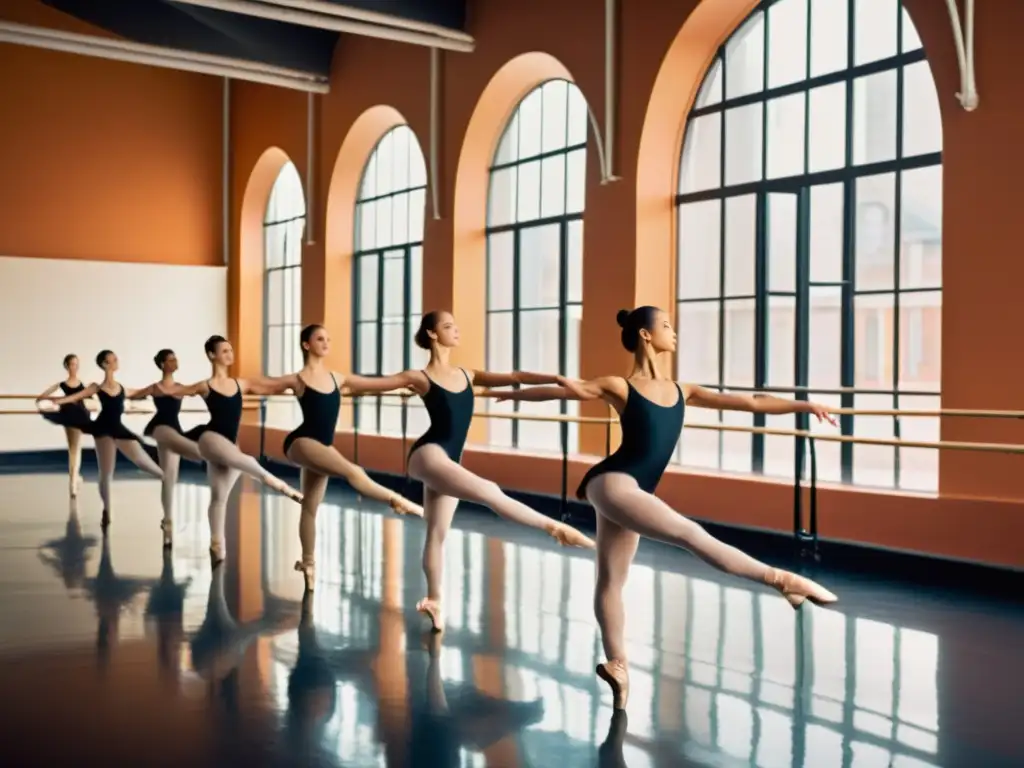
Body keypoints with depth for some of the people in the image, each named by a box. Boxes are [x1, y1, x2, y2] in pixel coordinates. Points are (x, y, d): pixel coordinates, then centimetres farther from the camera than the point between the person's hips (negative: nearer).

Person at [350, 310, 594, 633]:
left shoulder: (466, 375, 16)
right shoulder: (420, 377, -1)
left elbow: (513, 377, 11)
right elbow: (370, 383, 3)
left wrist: (555, 378, 4)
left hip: (449, 461, 7)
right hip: (428, 455, -7)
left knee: (437, 533, 13)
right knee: (490, 492, -25)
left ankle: (433, 600, 22)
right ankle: (554, 527, -24)